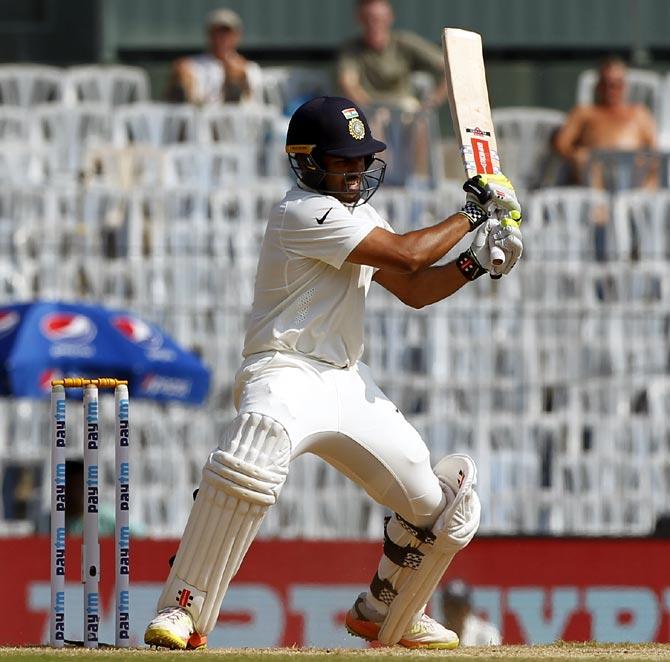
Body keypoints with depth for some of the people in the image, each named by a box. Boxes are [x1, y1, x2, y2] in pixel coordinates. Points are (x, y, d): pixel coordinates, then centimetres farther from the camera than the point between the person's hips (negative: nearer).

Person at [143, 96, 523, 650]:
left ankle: (384, 614, 33)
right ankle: (182, 612, -32)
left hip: (347, 384, 9)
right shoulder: (304, 213, -15)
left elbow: (413, 289, 18)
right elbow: (405, 254, -18)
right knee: (247, 466, -39)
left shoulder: (359, 212, 15)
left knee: (440, 505, 8)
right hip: (285, 374, -9)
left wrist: (475, 263, 2)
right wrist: (471, 214, -6)